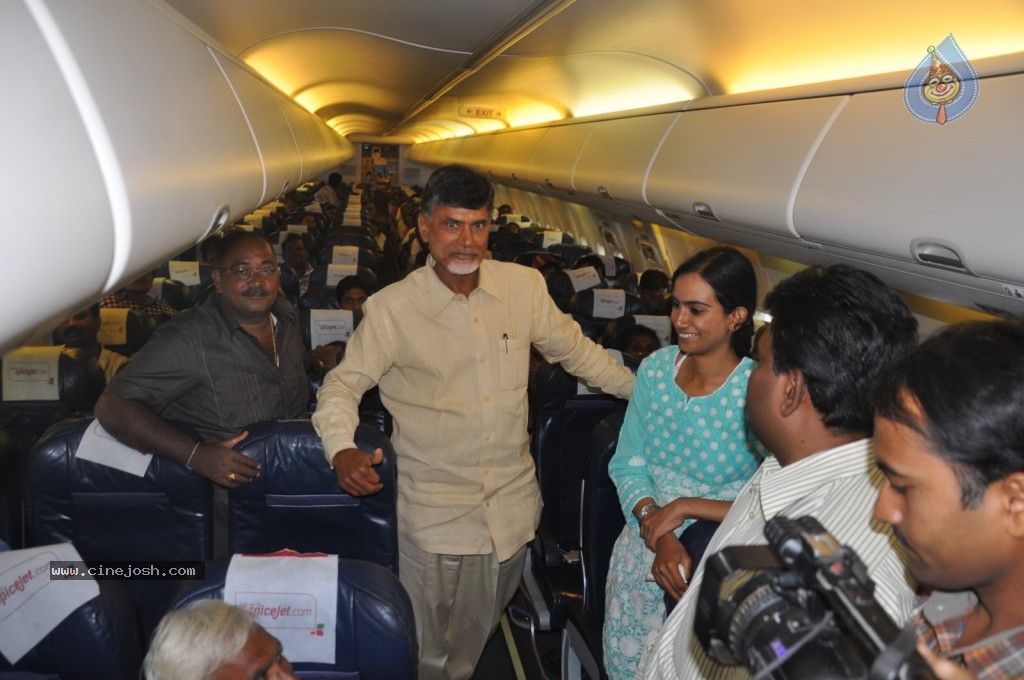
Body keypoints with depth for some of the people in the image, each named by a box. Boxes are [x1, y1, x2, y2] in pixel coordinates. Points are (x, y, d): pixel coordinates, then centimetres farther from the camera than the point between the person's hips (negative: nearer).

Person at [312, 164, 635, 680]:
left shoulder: (524, 286, -3)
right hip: (436, 511, -3)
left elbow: (573, 348, 10)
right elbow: (343, 383, -5)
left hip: (513, 502, 3)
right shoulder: (391, 309, -12)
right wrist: (341, 449, -23)